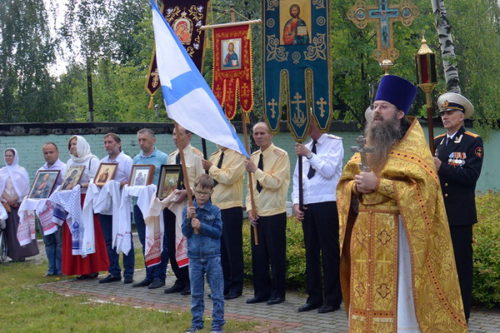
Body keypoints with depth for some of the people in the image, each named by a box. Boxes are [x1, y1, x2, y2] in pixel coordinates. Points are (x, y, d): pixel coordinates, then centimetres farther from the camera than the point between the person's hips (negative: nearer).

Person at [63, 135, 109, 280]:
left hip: (88, 201, -6)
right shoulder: (70, 162, 18)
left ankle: (92, 269, -1)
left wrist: (82, 185, -23)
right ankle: (80, 268, 7)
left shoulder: (92, 161, -1)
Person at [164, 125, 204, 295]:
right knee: (172, 244, 9)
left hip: (188, 203, -7)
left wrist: (186, 192, -21)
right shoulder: (171, 157, 16)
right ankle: (180, 280, 20)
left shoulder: (196, 155, -5)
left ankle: (191, 282, 7)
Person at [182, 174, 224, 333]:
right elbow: (185, 232, -3)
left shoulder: (215, 210, -3)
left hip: (212, 256, -2)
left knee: (217, 293, 2)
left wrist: (201, 226, -20)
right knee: (196, 293, 11)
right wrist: (188, 218, -19)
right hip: (194, 256, 2)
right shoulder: (188, 210, 1)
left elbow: (218, 232, -9)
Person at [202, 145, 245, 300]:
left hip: (231, 208, -7)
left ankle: (235, 287, 9)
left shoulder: (238, 156, -7)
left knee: (233, 249, 0)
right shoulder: (214, 156, 14)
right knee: (219, 249, 11)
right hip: (214, 208, 7)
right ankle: (223, 285, 21)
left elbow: (228, 178, -20)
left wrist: (211, 168, -9)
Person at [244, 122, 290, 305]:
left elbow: (275, 183, -18)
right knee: (258, 255, 10)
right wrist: (250, 208, 3)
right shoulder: (253, 157, 12)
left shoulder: (280, 155, -8)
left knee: (276, 256, 0)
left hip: (275, 214, -6)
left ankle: (277, 293, 10)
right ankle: (261, 292, 20)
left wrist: (255, 170, -19)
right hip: (257, 215, 6)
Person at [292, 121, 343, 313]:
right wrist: (296, 202, 4)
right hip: (307, 207, 6)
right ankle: (314, 297, 18)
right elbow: (297, 178, 15)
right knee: (311, 252, 10)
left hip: (327, 205, -6)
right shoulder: (305, 148, 16)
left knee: (329, 252, -3)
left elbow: (328, 170, -15)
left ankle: (332, 299, 5)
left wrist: (309, 155, -14)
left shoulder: (334, 143, -1)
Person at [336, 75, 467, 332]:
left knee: (397, 298, -6)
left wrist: (378, 184, -18)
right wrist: (356, 186, -7)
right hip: (365, 234, 6)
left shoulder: (413, 146, -2)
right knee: (368, 299, 6)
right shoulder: (367, 146, 17)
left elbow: (422, 188, -15)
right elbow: (344, 185, 17)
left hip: (397, 235, -6)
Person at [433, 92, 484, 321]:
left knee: (461, 266, 0)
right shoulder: (436, 142, 15)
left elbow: (471, 175, -14)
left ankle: (461, 317, 8)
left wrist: (441, 168, -24)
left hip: (459, 215, -5)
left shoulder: (473, 142, -3)